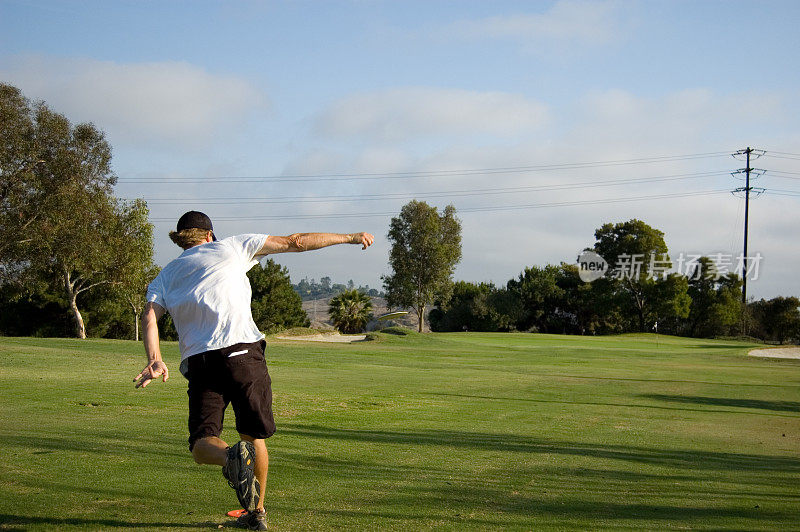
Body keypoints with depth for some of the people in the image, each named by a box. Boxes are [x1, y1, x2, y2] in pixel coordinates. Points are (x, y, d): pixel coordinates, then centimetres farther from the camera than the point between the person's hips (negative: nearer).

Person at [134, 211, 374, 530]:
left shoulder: (164, 277, 22)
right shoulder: (229, 247, 15)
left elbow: (149, 316, 2)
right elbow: (294, 242, 13)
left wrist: (154, 360, -11)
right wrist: (350, 237, 19)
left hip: (199, 362, 1)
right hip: (242, 352, -1)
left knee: (201, 444, 2)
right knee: (254, 435, 14)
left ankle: (231, 456, -32)